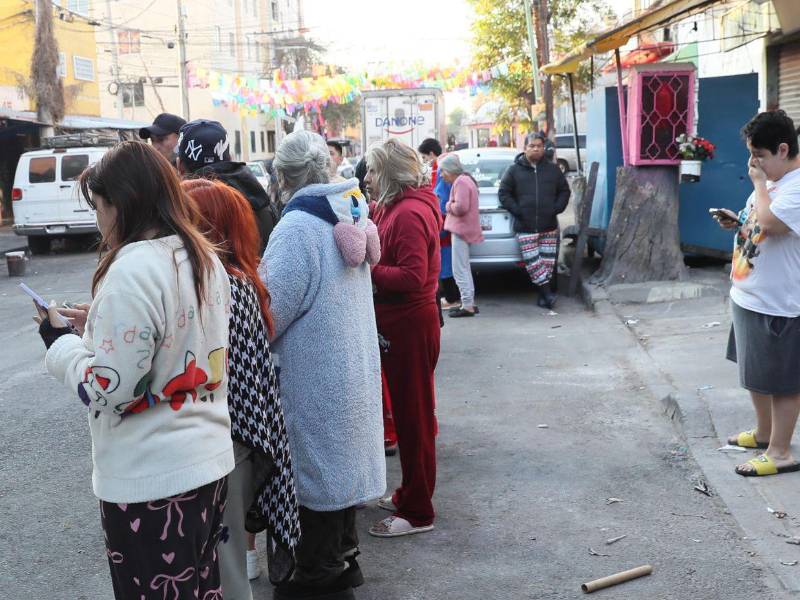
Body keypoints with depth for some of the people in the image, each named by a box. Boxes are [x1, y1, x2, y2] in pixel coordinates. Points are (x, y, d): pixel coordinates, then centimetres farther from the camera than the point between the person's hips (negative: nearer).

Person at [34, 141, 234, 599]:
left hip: (151, 480, -8)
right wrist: (101, 329, 13)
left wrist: (62, 342, -4)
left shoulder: (133, 270, -21)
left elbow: (108, 389, -20)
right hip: (209, 459, 8)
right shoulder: (205, 257, 6)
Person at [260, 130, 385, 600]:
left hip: (316, 376, -8)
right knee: (340, 462, 18)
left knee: (316, 468, 4)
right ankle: (343, 556, 33)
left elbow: (271, 313, -19)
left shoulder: (297, 226, -20)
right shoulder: (351, 215, 5)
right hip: (353, 368, 8)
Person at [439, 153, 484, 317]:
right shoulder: (465, 179, 17)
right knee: (464, 269, 18)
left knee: (460, 270, -8)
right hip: (464, 229, 11)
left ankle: (467, 305, -6)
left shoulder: (461, 182, -15)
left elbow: (461, 207, -25)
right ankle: (469, 303, 24)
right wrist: (451, 207, 9)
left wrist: (448, 206, -8)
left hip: (461, 230, -11)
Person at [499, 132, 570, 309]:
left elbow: (564, 190, 17)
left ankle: (544, 294, 12)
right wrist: (517, 211, -7)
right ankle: (547, 292, -5)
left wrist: (557, 208, 2)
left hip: (549, 226, 2)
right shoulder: (514, 170, 3)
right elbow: (504, 193, 3)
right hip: (525, 228, -2)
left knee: (548, 261, 3)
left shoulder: (553, 170, 10)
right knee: (532, 262, -9)